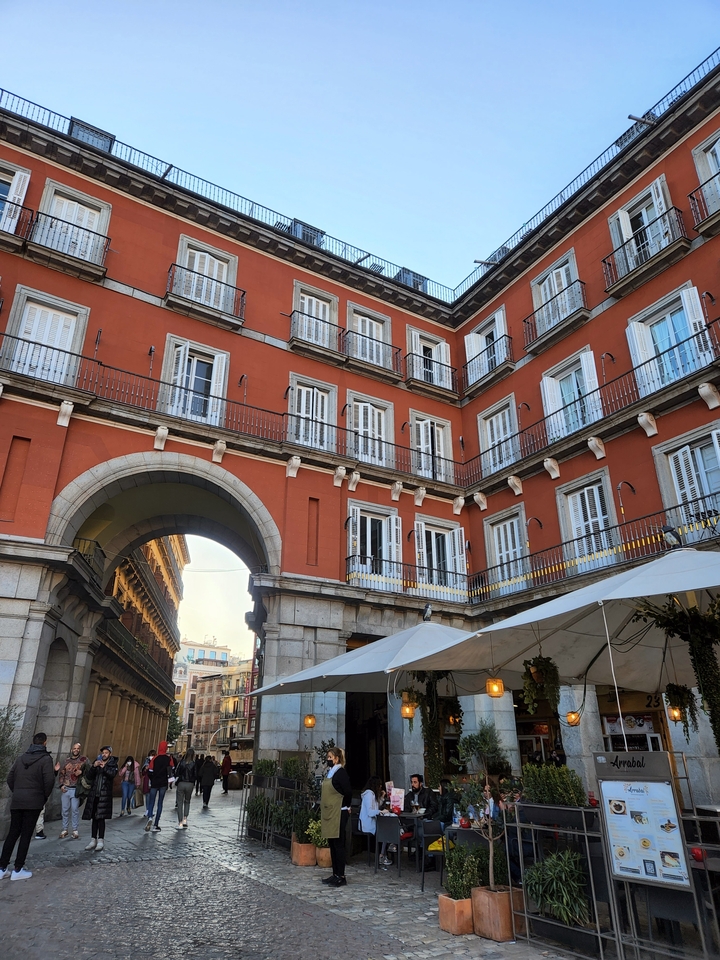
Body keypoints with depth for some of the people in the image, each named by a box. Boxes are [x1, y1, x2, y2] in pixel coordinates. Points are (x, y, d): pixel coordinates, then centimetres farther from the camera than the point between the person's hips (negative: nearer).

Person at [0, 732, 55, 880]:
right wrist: (45, 797, 3)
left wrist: (17, 793, 18)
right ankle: (18, 870, 3)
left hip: (16, 801, 6)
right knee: (26, 835, 0)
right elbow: (49, 780, -14)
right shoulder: (46, 758, -7)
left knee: (12, 833, 12)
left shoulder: (21, 758, 11)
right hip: (33, 802, -6)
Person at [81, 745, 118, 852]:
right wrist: (94, 766, -13)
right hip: (94, 794, 4)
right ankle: (94, 840, 18)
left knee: (100, 818, -7)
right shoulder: (96, 762, 13)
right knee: (94, 818, 9)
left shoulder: (113, 764, 2)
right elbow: (89, 776, 4)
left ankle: (101, 841, -1)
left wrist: (104, 767, -30)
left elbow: (112, 774, -16)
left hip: (104, 795, -4)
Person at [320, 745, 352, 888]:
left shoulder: (341, 773, -14)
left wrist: (346, 807, -3)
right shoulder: (330, 773, 13)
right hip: (329, 814, 9)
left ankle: (341, 877, 4)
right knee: (332, 845, 14)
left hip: (338, 814, -9)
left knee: (338, 845, -3)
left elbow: (348, 792, -17)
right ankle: (335, 874, 22)